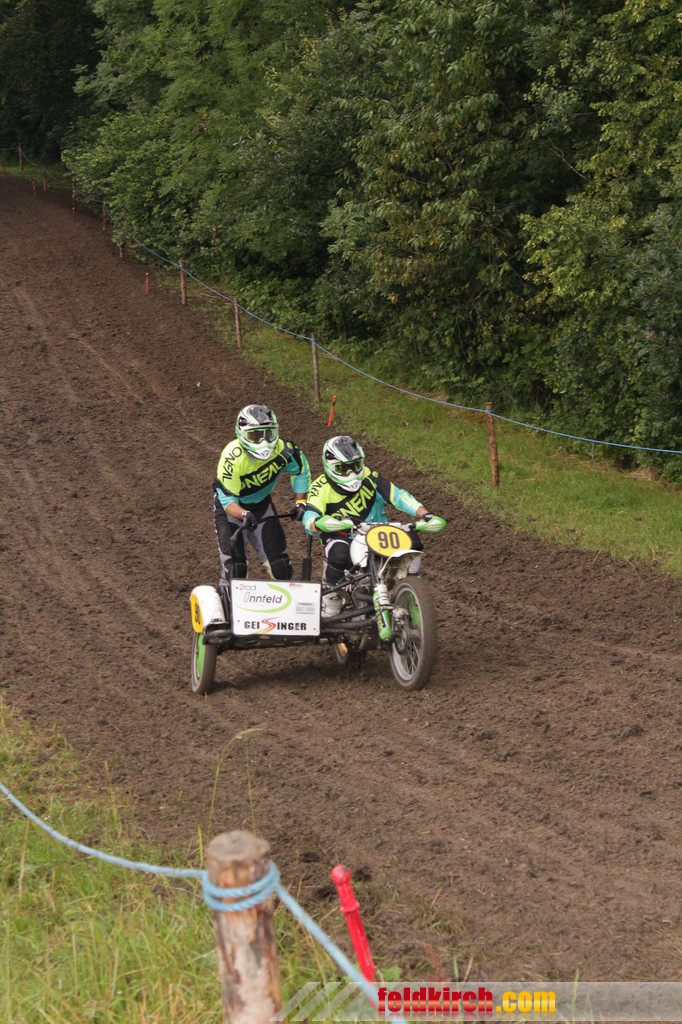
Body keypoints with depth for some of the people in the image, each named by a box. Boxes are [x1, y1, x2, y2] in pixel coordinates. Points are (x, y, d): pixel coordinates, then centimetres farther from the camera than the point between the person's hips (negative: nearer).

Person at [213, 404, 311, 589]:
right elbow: (228, 499, -31)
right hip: (230, 507, -4)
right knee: (234, 565, -13)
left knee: (278, 557, 0)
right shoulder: (233, 457, -33)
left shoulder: (283, 449, -22)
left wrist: (300, 503, -9)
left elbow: (301, 471, 0)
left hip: (261, 503, 4)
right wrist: (244, 515, -50)